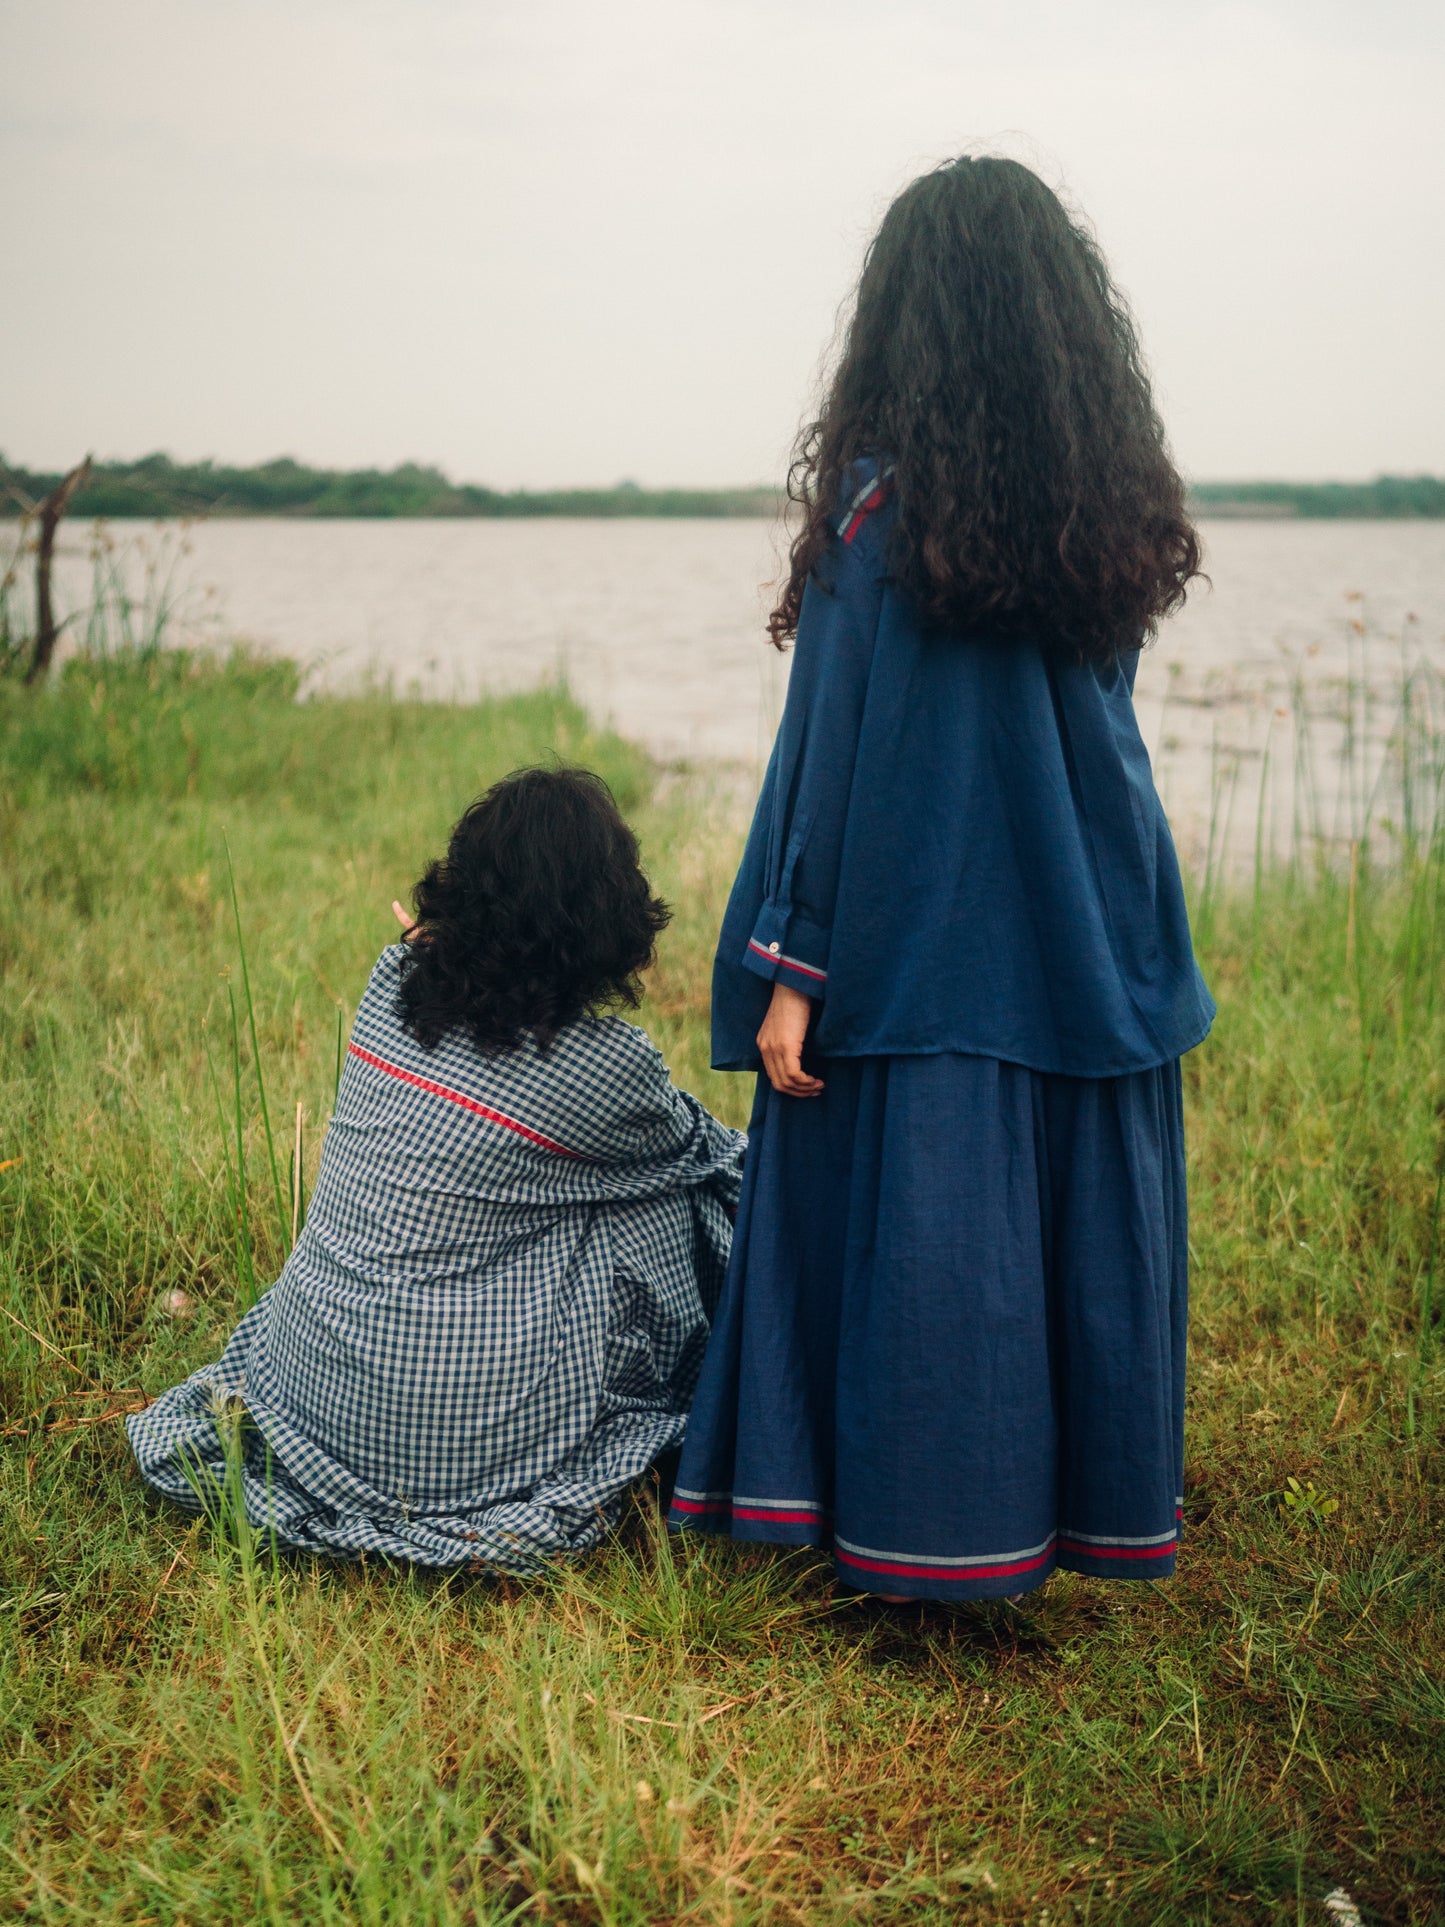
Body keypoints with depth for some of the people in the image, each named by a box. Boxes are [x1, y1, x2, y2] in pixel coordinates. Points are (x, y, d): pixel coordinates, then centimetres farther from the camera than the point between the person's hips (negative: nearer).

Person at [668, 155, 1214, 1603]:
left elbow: (831, 745, -12)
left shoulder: (884, 503, -12)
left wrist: (790, 968, -9)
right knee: (1077, 1210, 14)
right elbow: (1090, 706, 9)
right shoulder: (1110, 497, 3)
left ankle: (926, 1529, 15)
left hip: (921, 940, -5)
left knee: (915, 1219, 5)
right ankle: (1092, 1507, 28)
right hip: (1089, 939, 5)